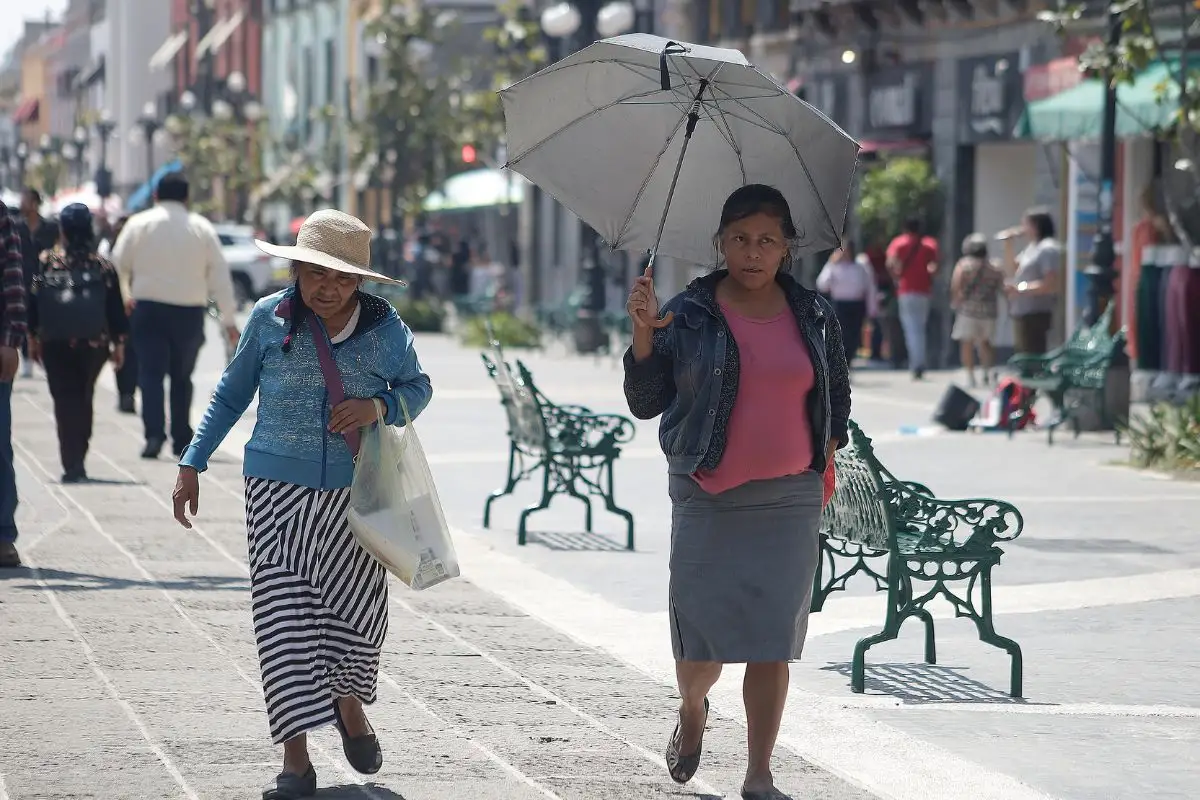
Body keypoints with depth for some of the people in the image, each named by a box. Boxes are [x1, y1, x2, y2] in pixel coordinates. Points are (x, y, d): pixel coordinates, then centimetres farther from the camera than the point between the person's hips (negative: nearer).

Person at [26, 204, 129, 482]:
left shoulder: (47, 262, -5)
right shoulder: (103, 266, -1)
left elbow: (33, 302, -1)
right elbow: (115, 308, 2)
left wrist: (33, 337, 9)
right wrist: (118, 343, 10)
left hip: (56, 344, -2)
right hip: (94, 344, 2)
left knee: (65, 401, 1)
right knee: (84, 400, 18)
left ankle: (72, 464, -9)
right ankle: (78, 460, 22)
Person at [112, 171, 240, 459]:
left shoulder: (139, 224, -1)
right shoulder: (202, 228, 2)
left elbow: (119, 264, -1)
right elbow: (220, 275, 2)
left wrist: (125, 295, 15)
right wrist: (229, 319, 5)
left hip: (148, 308, -1)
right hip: (190, 310, 1)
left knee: (151, 373, -3)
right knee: (181, 376, 14)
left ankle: (154, 433, -20)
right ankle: (182, 439, 14)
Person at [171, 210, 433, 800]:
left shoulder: (385, 328, 0)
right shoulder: (270, 319, 0)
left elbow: (418, 387, 14)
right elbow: (231, 394, 12)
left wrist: (379, 407, -8)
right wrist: (193, 463, 11)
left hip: (356, 493, 1)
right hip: (279, 488, -1)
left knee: (356, 607, 4)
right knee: (285, 617, -7)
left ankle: (348, 702, 37)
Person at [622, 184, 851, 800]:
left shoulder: (815, 317, 6)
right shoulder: (687, 316, 0)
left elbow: (838, 394, 20)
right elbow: (645, 404, -1)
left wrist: (827, 454, 11)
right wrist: (643, 335, -13)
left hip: (791, 500, 2)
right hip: (707, 498, -2)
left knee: (774, 641, 0)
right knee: (702, 642, -5)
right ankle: (692, 708, 30)